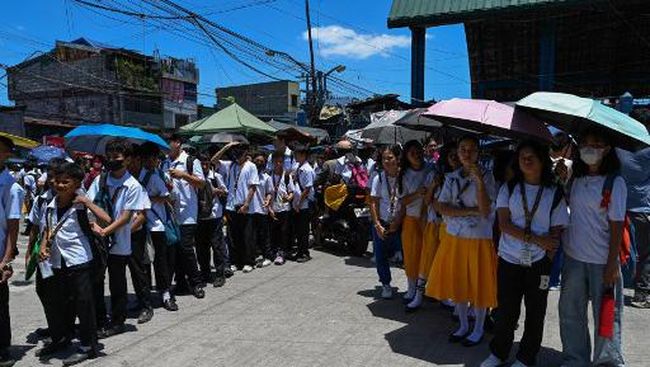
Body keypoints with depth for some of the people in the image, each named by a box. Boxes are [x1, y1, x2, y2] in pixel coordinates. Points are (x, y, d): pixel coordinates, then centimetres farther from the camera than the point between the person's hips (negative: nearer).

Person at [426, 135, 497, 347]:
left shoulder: (486, 176, -6)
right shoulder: (451, 178, 4)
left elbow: (485, 210, -17)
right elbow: (442, 208, -7)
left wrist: (479, 180, -25)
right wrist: (472, 211, -16)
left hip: (479, 239, -3)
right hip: (454, 238, 4)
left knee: (479, 285, 7)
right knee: (457, 284, 12)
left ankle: (478, 329, 26)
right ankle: (463, 325, 32)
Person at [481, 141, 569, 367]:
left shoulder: (555, 193, 1)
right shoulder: (508, 188, 2)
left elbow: (556, 231, 1)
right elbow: (504, 224, -7)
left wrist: (548, 257, -11)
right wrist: (535, 238, -16)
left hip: (539, 263, 0)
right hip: (509, 259, 0)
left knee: (535, 314, 10)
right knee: (506, 310, 9)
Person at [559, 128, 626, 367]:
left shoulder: (615, 183, -9)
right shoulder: (577, 179, 4)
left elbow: (616, 226, -11)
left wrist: (612, 265, -12)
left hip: (602, 261, -5)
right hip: (574, 257, 5)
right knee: (570, 312, 14)